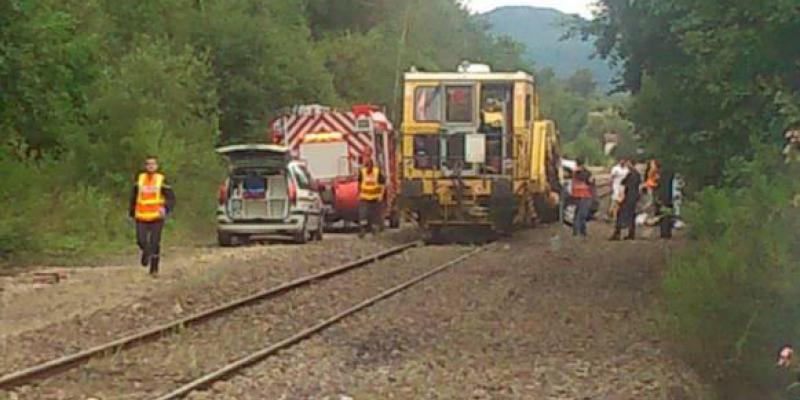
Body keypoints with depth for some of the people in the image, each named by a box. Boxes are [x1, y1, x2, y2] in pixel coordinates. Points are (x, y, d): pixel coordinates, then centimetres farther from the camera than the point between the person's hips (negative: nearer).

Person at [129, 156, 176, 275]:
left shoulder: (161, 180, -1)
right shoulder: (139, 179, 8)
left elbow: (171, 198, -3)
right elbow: (133, 197, 19)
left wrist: (165, 208, -21)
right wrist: (132, 212, 18)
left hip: (156, 217, -2)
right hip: (141, 217, 2)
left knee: (155, 243, -1)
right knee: (141, 241, -10)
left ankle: (154, 268, 13)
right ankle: (146, 252, 24)